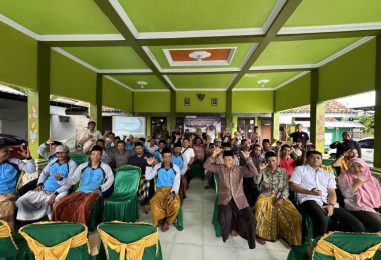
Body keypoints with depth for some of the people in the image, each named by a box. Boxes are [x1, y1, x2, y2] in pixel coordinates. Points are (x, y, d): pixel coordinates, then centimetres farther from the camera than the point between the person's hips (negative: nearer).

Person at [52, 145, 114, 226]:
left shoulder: (105, 167, 4)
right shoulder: (82, 166, 10)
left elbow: (111, 178, 12)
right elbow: (73, 180, 5)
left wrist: (101, 188, 0)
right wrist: (61, 179, -13)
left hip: (93, 193, -4)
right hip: (79, 192, 4)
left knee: (83, 208, -35)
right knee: (58, 206, -16)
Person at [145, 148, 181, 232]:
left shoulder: (176, 168, 0)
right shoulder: (157, 167, 4)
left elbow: (176, 183, -4)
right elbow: (148, 177, 1)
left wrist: (173, 193, -22)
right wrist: (149, 165, -10)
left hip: (172, 190, -1)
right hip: (160, 190, 1)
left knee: (175, 204, -32)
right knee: (154, 203, -32)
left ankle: (167, 220, 1)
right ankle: (161, 220, -1)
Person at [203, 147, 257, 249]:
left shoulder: (240, 169, 3)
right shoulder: (220, 168, 2)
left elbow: (254, 173, -10)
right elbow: (206, 166, -7)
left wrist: (247, 158, -19)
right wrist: (213, 155, -20)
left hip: (239, 198, 1)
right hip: (225, 198, -1)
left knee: (250, 219, -13)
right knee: (223, 217, -25)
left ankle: (234, 226, 18)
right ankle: (232, 226, 11)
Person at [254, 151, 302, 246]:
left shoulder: (283, 171, 7)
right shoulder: (263, 171, 3)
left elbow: (286, 187, 2)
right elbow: (256, 182, -10)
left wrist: (282, 198, -12)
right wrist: (260, 170, -22)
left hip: (279, 196, 2)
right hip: (265, 196, -2)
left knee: (294, 214, -19)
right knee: (259, 206, -32)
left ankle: (292, 237, 10)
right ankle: (261, 234, -11)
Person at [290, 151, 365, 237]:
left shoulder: (327, 174, 24)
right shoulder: (300, 169, 10)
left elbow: (332, 192, 12)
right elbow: (293, 186, -1)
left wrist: (331, 205, -8)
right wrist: (310, 192, -16)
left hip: (327, 202, 5)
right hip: (309, 200, -5)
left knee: (357, 225, -10)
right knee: (322, 219, -34)